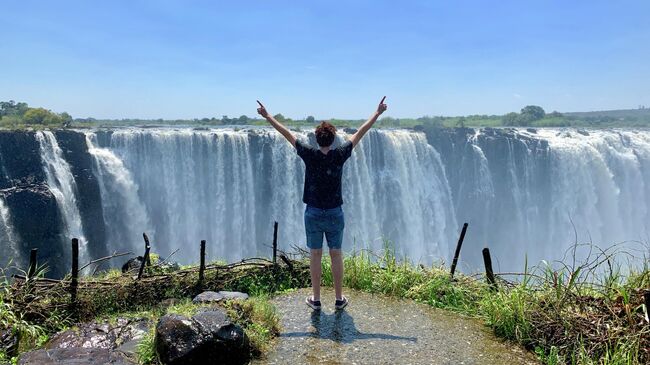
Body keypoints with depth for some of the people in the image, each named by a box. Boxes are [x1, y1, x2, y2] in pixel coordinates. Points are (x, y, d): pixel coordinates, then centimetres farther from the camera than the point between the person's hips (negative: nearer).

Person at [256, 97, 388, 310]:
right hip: (335, 214, 0)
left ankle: (316, 299, 17)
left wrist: (267, 116, 5)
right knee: (336, 255, 9)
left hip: (313, 213, 0)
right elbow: (361, 132, -2)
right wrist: (377, 113, 7)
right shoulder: (340, 155, -9)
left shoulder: (309, 155, -9)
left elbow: (287, 134, -3)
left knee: (315, 255, 9)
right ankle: (339, 299, 18)